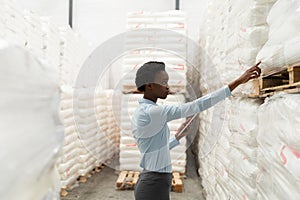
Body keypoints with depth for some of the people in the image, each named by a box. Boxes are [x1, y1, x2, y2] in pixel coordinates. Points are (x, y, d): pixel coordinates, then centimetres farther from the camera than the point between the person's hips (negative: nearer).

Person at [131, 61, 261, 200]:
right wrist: (237, 82, -24)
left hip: (149, 182, 9)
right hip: (155, 187, -9)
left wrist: (178, 137, 11)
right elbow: (196, 106, -26)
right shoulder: (151, 112, -22)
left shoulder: (140, 113, 6)